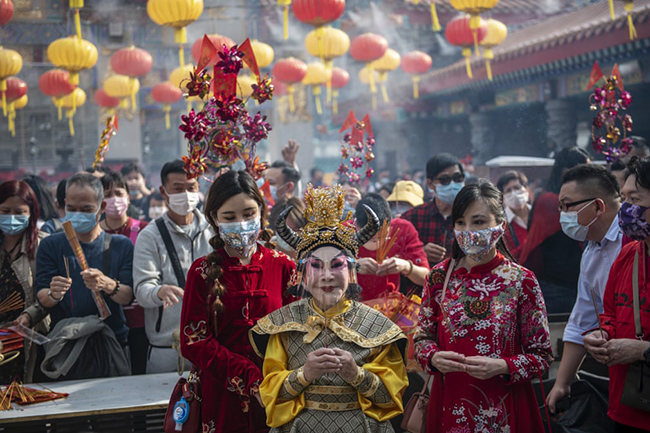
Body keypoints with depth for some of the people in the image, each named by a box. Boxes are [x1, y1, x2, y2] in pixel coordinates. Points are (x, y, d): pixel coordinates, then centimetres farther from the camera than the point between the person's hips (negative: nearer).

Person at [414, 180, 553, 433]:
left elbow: (542, 356, -5)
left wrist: (501, 367, -21)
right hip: (449, 405, 2)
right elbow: (423, 337, 8)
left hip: (503, 411, -2)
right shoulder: (439, 277, -2)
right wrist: (433, 357, -13)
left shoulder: (522, 281, -9)